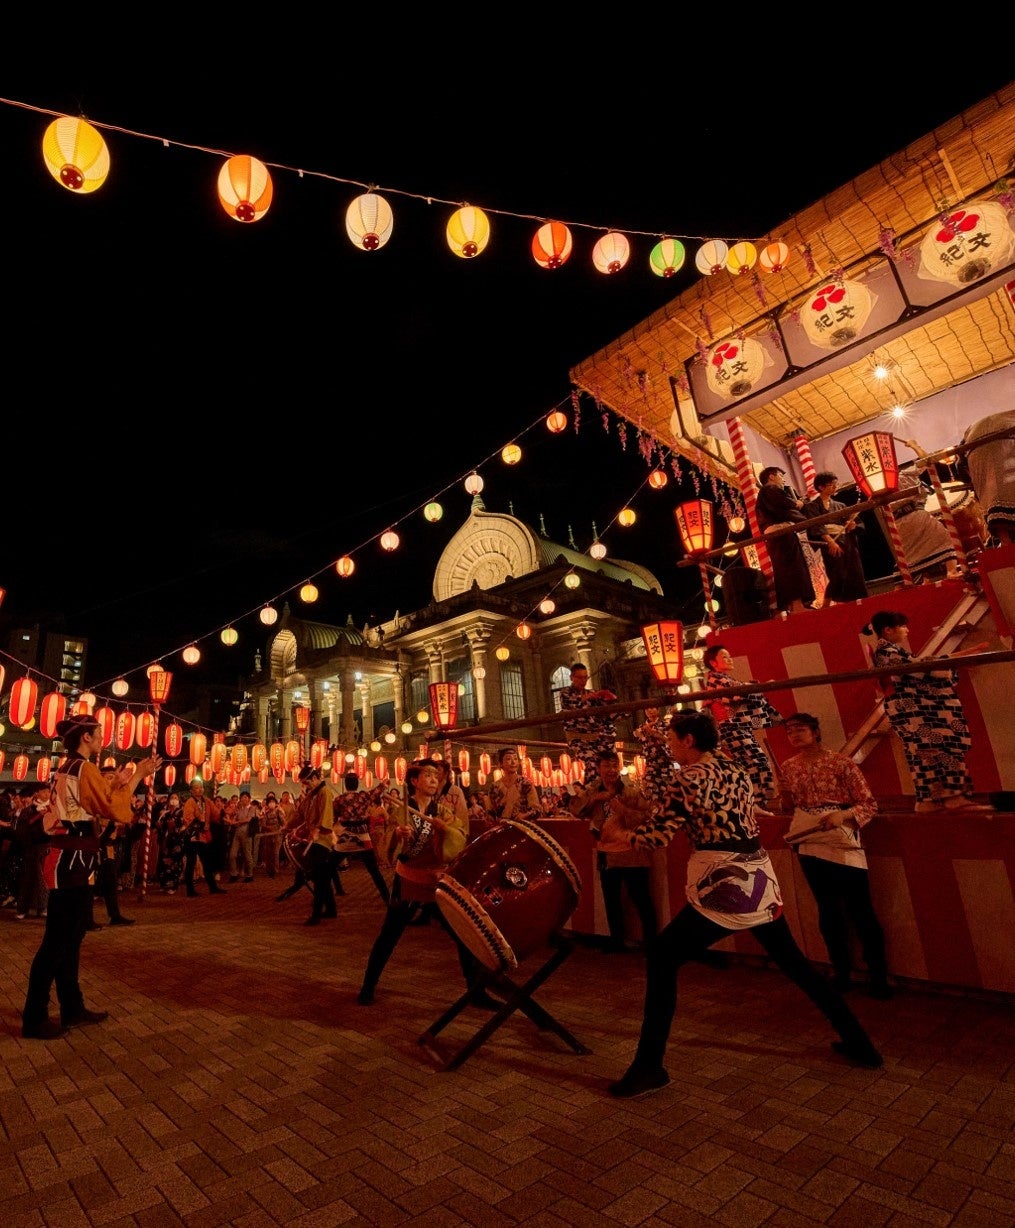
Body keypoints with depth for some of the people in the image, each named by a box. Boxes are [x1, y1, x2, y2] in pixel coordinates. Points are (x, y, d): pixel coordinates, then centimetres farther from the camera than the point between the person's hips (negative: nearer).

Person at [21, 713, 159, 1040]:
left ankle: (72, 1007, 23)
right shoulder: (85, 768, -15)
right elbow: (116, 811, -18)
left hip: (68, 858, 10)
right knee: (57, 941, -2)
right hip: (72, 860, -10)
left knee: (70, 938, 15)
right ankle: (34, 1018, 8)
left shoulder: (67, 769, 15)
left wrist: (115, 783, 14)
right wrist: (138, 776, -13)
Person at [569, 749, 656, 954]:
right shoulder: (592, 792, 4)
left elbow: (647, 818, -18)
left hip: (632, 855, -5)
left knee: (642, 900, 2)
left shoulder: (632, 792, -10)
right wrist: (596, 797, -18)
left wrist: (623, 809, -29)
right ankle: (617, 941, 32)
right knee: (611, 902, 16)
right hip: (606, 856, 5)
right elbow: (574, 808, -7)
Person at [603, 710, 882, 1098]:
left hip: (722, 885, -8)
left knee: (661, 958, 2)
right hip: (760, 880, 8)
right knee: (794, 961, 26)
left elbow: (660, 835, -11)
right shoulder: (735, 772, 11)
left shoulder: (687, 778, -11)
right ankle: (858, 1043, 36)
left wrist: (621, 832, 6)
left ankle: (649, 1068, 3)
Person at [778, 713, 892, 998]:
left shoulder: (840, 762, -9)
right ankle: (841, 972, 27)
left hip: (842, 841, -4)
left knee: (859, 908, 2)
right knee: (828, 909, 14)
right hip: (809, 843, 4)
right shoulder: (789, 767, 6)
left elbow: (869, 803, -10)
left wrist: (843, 815, -24)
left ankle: (878, 975, 18)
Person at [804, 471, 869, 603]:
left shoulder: (840, 505, 23)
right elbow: (816, 526, -13)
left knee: (854, 577, -2)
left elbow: (856, 523, 19)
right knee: (838, 578, -17)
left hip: (848, 543, 6)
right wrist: (830, 541, -27)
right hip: (830, 544, -6)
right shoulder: (812, 506, 4)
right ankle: (825, 608, -10)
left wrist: (852, 525, -7)